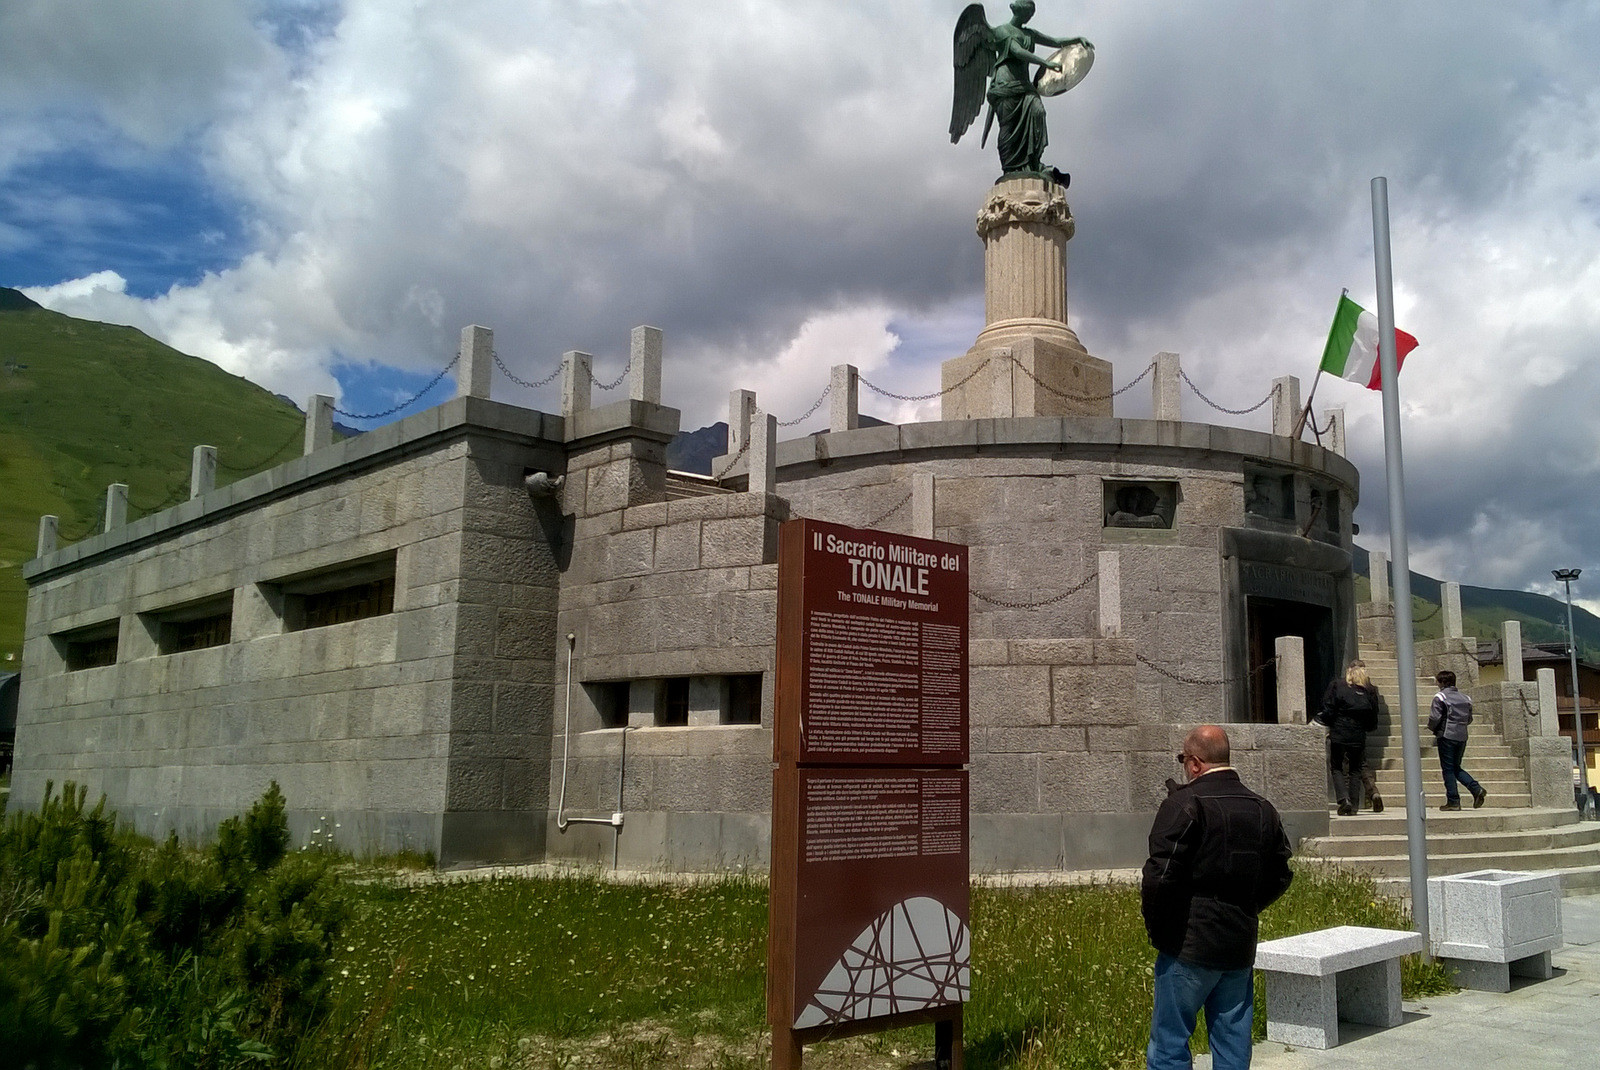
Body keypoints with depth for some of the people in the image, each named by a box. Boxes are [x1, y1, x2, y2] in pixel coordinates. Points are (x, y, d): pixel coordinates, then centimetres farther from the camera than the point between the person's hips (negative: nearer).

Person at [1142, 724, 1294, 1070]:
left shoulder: (1184, 804, -14)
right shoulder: (1263, 809, 8)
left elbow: (1160, 876, -20)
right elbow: (1280, 877, 14)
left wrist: (1155, 927, -6)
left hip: (1189, 947, -6)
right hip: (1242, 946, 6)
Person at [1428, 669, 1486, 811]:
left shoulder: (1440, 697, -8)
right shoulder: (1464, 698, 12)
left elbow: (1435, 718, -14)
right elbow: (1469, 719, 16)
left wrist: (1431, 728, 5)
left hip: (1447, 736, -7)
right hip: (1462, 736, 7)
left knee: (1448, 769, 0)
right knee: (1456, 768, 18)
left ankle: (1453, 801, -1)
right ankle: (1477, 789, 0)